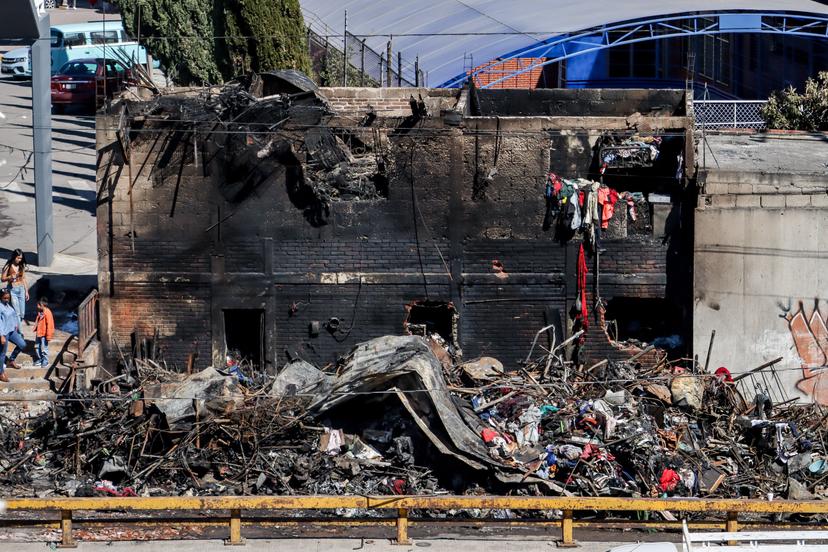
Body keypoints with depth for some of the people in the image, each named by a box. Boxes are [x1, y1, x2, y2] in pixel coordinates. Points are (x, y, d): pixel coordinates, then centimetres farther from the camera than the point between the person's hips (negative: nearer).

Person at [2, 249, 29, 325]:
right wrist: (11, 277, -24)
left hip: (21, 289, 5)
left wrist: (26, 291, 12)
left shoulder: (21, 266, 5)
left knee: (22, 314, 4)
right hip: (12, 290, -5)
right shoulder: (8, 267, -8)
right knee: (17, 313, -9)